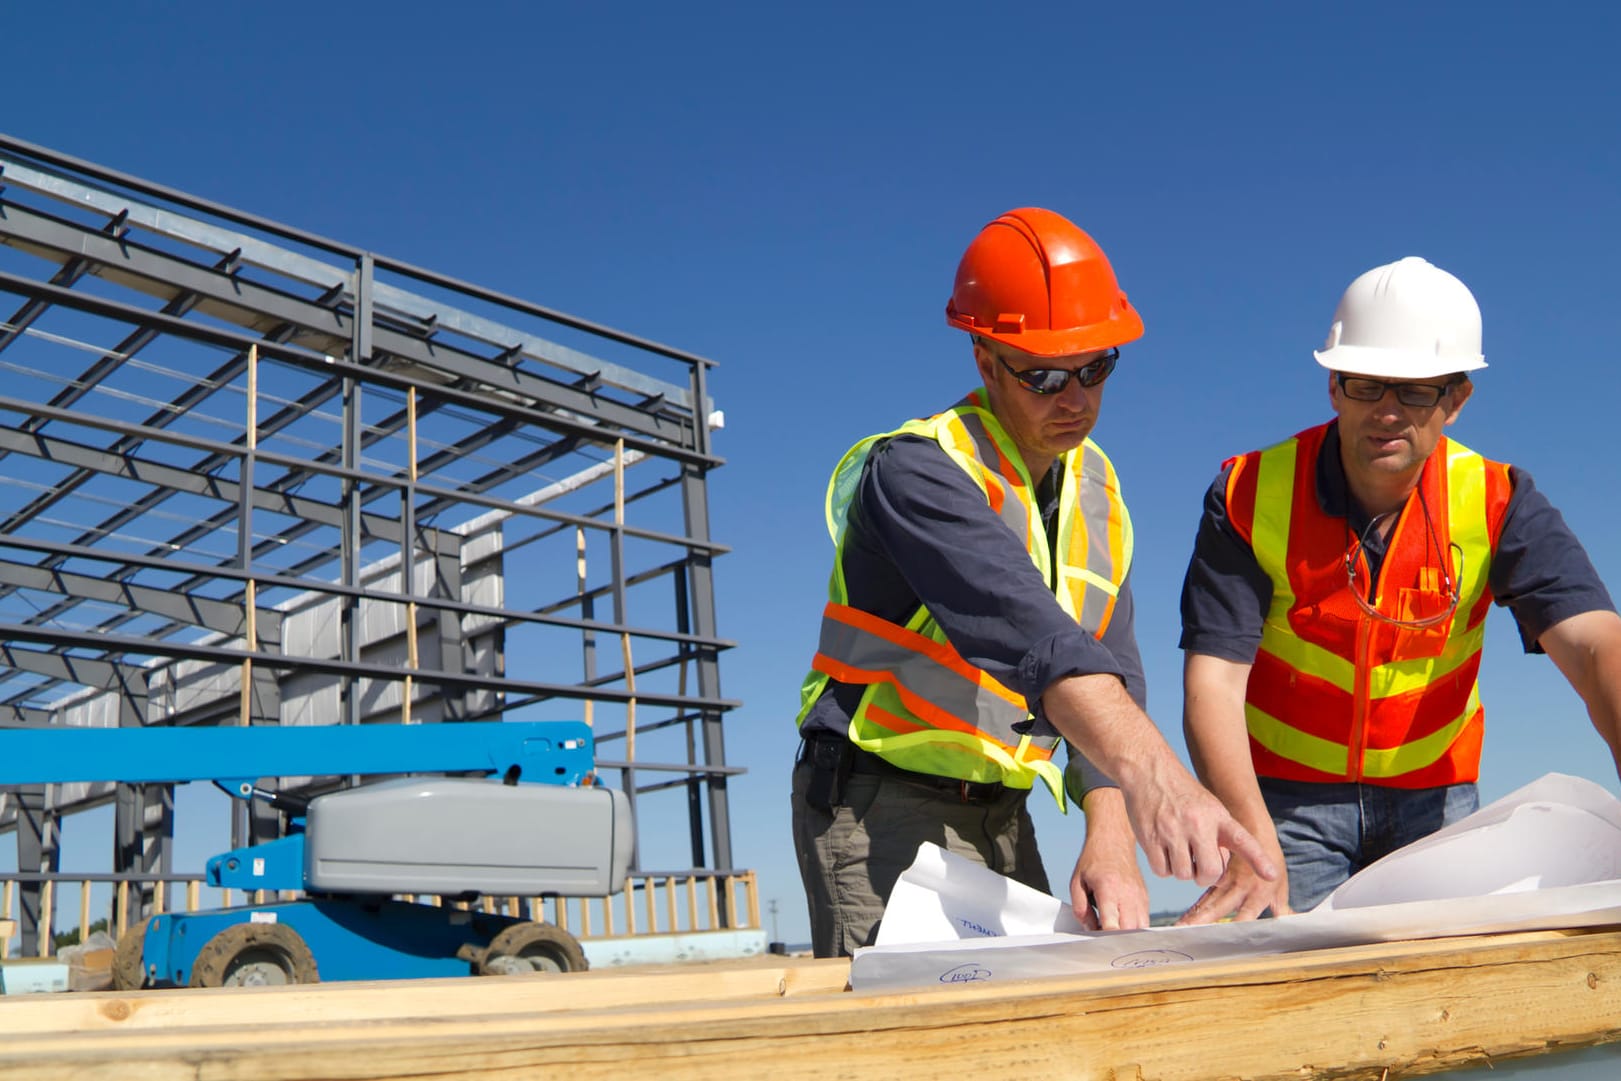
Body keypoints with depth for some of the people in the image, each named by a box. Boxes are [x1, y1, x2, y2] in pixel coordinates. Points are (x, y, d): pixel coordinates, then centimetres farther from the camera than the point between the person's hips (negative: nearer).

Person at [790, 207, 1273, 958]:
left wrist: (1111, 843, -14)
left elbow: (1110, 669, -1)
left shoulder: (1095, 487, 6)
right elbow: (1021, 627, -37)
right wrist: (1148, 769, -50)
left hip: (1001, 817, 7)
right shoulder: (916, 470, -19)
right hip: (882, 807, -7)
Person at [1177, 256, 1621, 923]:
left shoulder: (1497, 504, -11)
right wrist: (1253, 842, -36)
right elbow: (1213, 679, -22)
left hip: (1434, 797, 2)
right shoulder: (1249, 495, -15)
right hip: (1285, 793, -2)